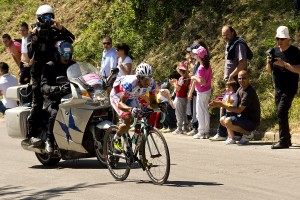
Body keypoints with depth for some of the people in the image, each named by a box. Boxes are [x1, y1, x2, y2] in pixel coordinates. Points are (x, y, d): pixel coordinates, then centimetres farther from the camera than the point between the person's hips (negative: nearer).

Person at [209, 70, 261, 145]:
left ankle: (248, 134, -12)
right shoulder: (240, 89, 8)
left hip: (252, 121, -10)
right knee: (222, 120, 15)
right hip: (244, 118, 10)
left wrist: (222, 105, -23)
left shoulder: (249, 92, -22)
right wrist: (219, 104, -9)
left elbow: (239, 110, -25)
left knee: (228, 121, -27)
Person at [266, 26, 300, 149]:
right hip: (278, 88, 7)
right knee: (281, 114, 10)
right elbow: (269, 70, 16)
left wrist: (284, 64, -24)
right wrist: (268, 63, -6)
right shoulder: (274, 51, 10)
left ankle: (283, 141, -18)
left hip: (290, 88, -7)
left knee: (281, 112, -18)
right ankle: (287, 139, 20)